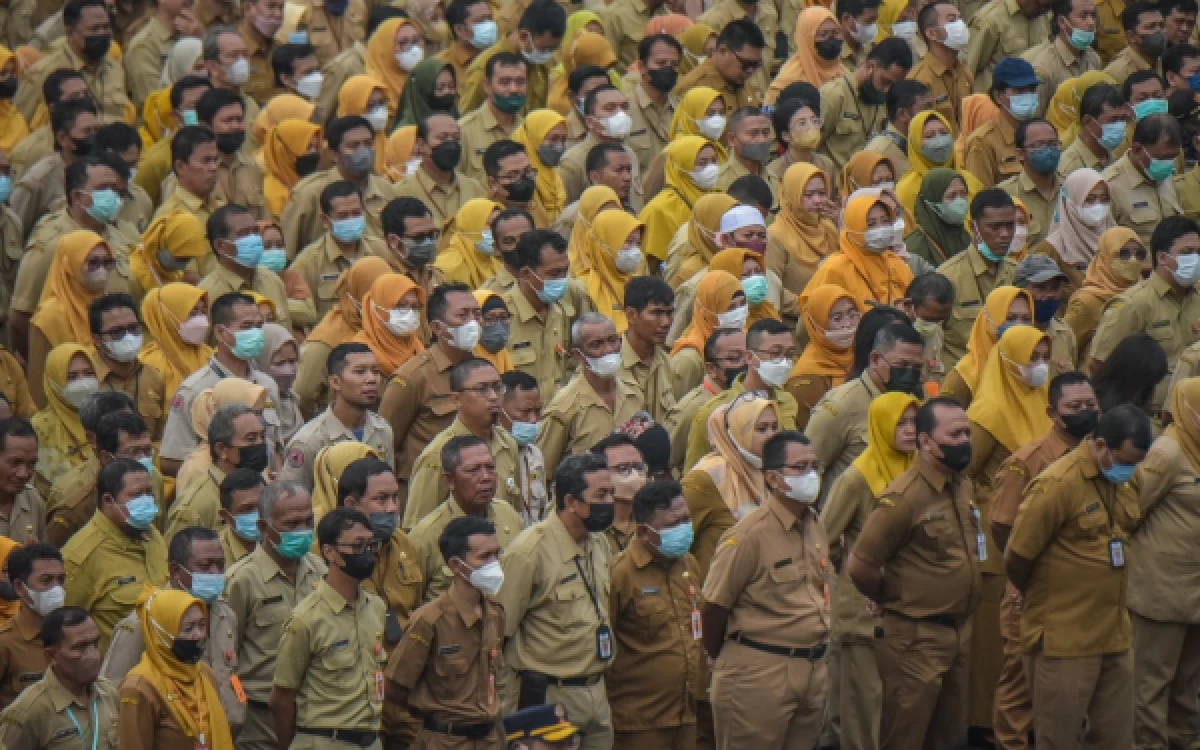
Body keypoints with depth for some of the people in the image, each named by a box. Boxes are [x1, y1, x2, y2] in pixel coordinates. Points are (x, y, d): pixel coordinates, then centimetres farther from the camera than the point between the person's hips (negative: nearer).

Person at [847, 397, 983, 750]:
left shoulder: (964, 487, 6)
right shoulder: (904, 496, -18)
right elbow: (860, 566, -18)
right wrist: (896, 601, -1)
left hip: (959, 632, 7)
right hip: (915, 638, -7)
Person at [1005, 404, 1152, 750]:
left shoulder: (1125, 483, 5)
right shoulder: (1057, 484, -17)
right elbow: (1016, 561, -12)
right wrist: (1046, 602, 6)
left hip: (1115, 635, 7)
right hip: (1064, 641, -7)